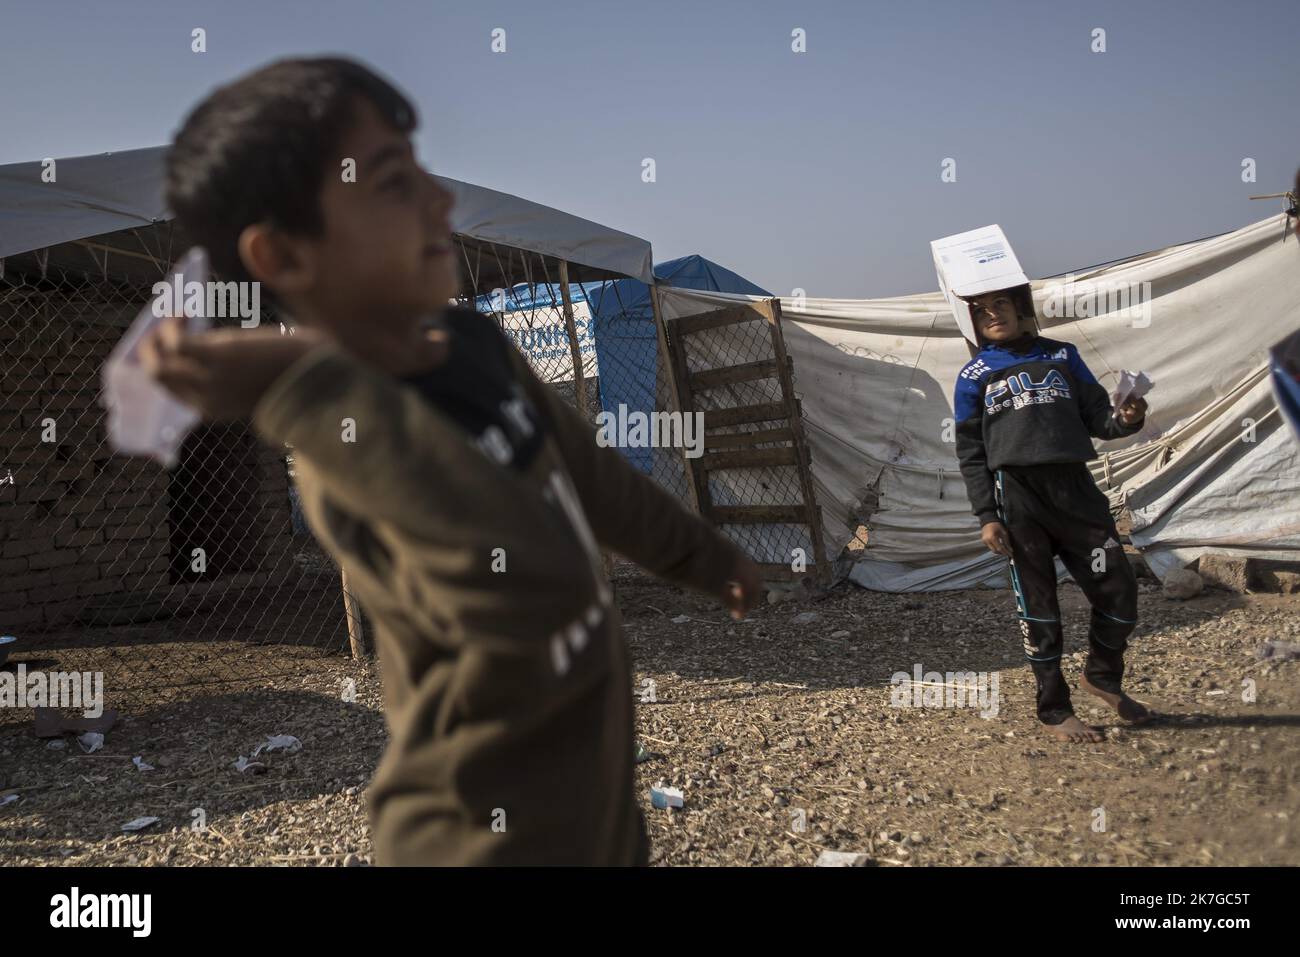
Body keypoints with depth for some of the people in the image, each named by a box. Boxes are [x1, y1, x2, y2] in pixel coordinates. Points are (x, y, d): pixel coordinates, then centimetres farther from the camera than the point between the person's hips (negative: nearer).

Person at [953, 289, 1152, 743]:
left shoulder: (1061, 354, 17)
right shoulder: (974, 375, 10)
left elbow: (1096, 416, 15)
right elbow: (971, 453, 6)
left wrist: (1124, 420, -9)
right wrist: (986, 517, -3)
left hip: (1075, 487, 2)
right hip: (1017, 494, -2)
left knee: (1119, 588, -1)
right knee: (1037, 607, 2)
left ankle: (1101, 675, 26)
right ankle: (1054, 709, 16)